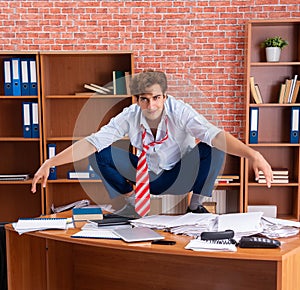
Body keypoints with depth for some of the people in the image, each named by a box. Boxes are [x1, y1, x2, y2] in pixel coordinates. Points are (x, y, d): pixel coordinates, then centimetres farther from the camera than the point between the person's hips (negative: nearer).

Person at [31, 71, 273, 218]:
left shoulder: (180, 112, -25)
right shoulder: (130, 116, -19)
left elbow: (214, 135, -39)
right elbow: (92, 142, -22)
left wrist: (253, 154, -55)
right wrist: (50, 163, -30)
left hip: (181, 175, -2)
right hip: (146, 175, 2)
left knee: (211, 149, -31)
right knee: (100, 154, -17)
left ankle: (196, 205, -5)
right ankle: (133, 202, 6)